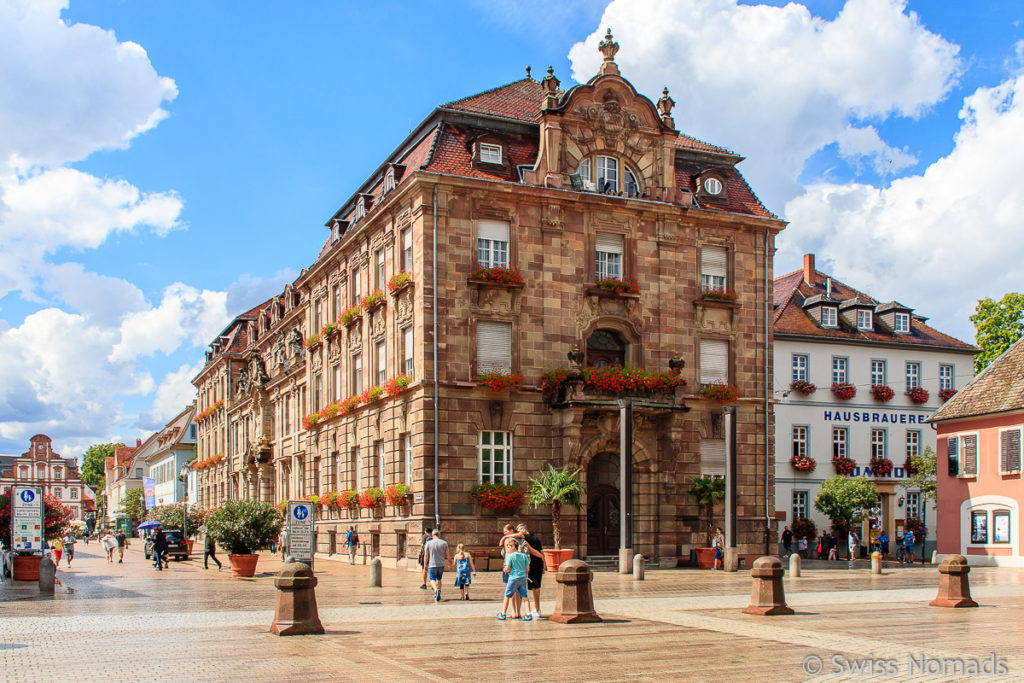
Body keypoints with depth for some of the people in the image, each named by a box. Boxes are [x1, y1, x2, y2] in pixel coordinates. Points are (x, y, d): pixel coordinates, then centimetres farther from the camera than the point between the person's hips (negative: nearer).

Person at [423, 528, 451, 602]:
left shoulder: (428, 543, -3)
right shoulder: (444, 543, 1)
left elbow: (426, 556, -2)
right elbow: (448, 555, 3)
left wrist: (425, 565, 6)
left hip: (432, 565, -2)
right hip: (441, 565, 2)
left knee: (432, 579, 2)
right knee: (439, 579, 18)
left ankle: (436, 589, -27)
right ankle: (437, 596, 19)